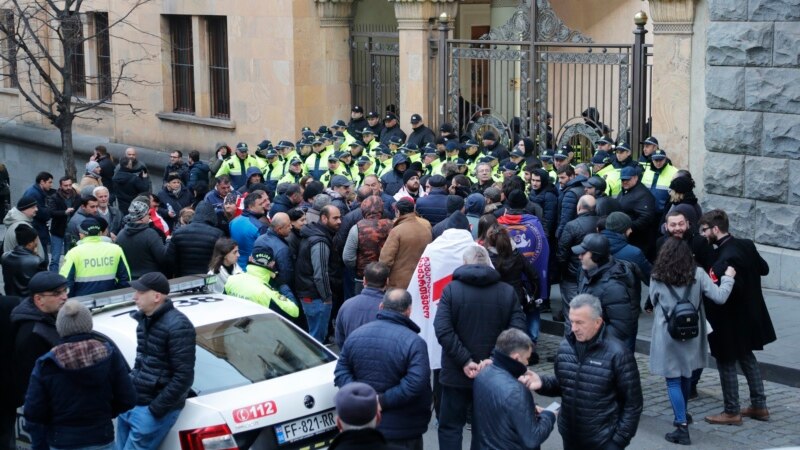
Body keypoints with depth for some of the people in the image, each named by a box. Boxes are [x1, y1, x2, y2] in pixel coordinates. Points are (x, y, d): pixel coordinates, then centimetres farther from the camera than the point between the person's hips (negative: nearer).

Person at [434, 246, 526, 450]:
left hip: (457, 374, -2)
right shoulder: (508, 292, -1)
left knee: (450, 426, 11)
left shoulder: (451, 289, -6)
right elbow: (517, 332, -11)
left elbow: (443, 331, -17)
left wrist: (465, 361, -14)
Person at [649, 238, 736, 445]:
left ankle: (682, 426, -6)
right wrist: (728, 278, 8)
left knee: (673, 381, 1)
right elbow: (719, 297, -7)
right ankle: (682, 415, 39)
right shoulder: (698, 274, -5)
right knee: (686, 376, 21)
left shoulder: (657, 278, -7)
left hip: (667, 334, -3)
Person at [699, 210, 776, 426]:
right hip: (749, 314, 9)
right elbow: (764, 269, 11)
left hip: (731, 320, -9)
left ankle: (732, 412, 13)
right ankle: (759, 406, 29)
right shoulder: (746, 245, -1)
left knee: (726, 363, 5)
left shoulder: (725, 258, -28)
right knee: (747, 358, 21)